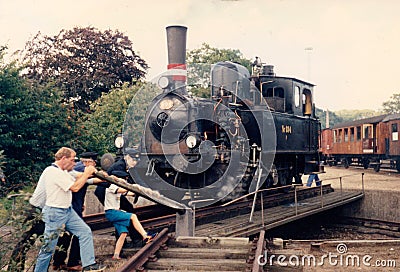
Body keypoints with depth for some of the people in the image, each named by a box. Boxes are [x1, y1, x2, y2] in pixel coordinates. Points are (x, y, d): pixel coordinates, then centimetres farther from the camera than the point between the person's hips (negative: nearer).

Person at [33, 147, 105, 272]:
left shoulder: (63, 172, 11)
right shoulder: (52, 171, -21)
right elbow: (75, 187, -22)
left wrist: (85, 174, 3)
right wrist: (87, 173, -11)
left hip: (68, 211, 9)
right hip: (55, 213, -9)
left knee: (85, 232, 3)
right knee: (49, 247, 1)